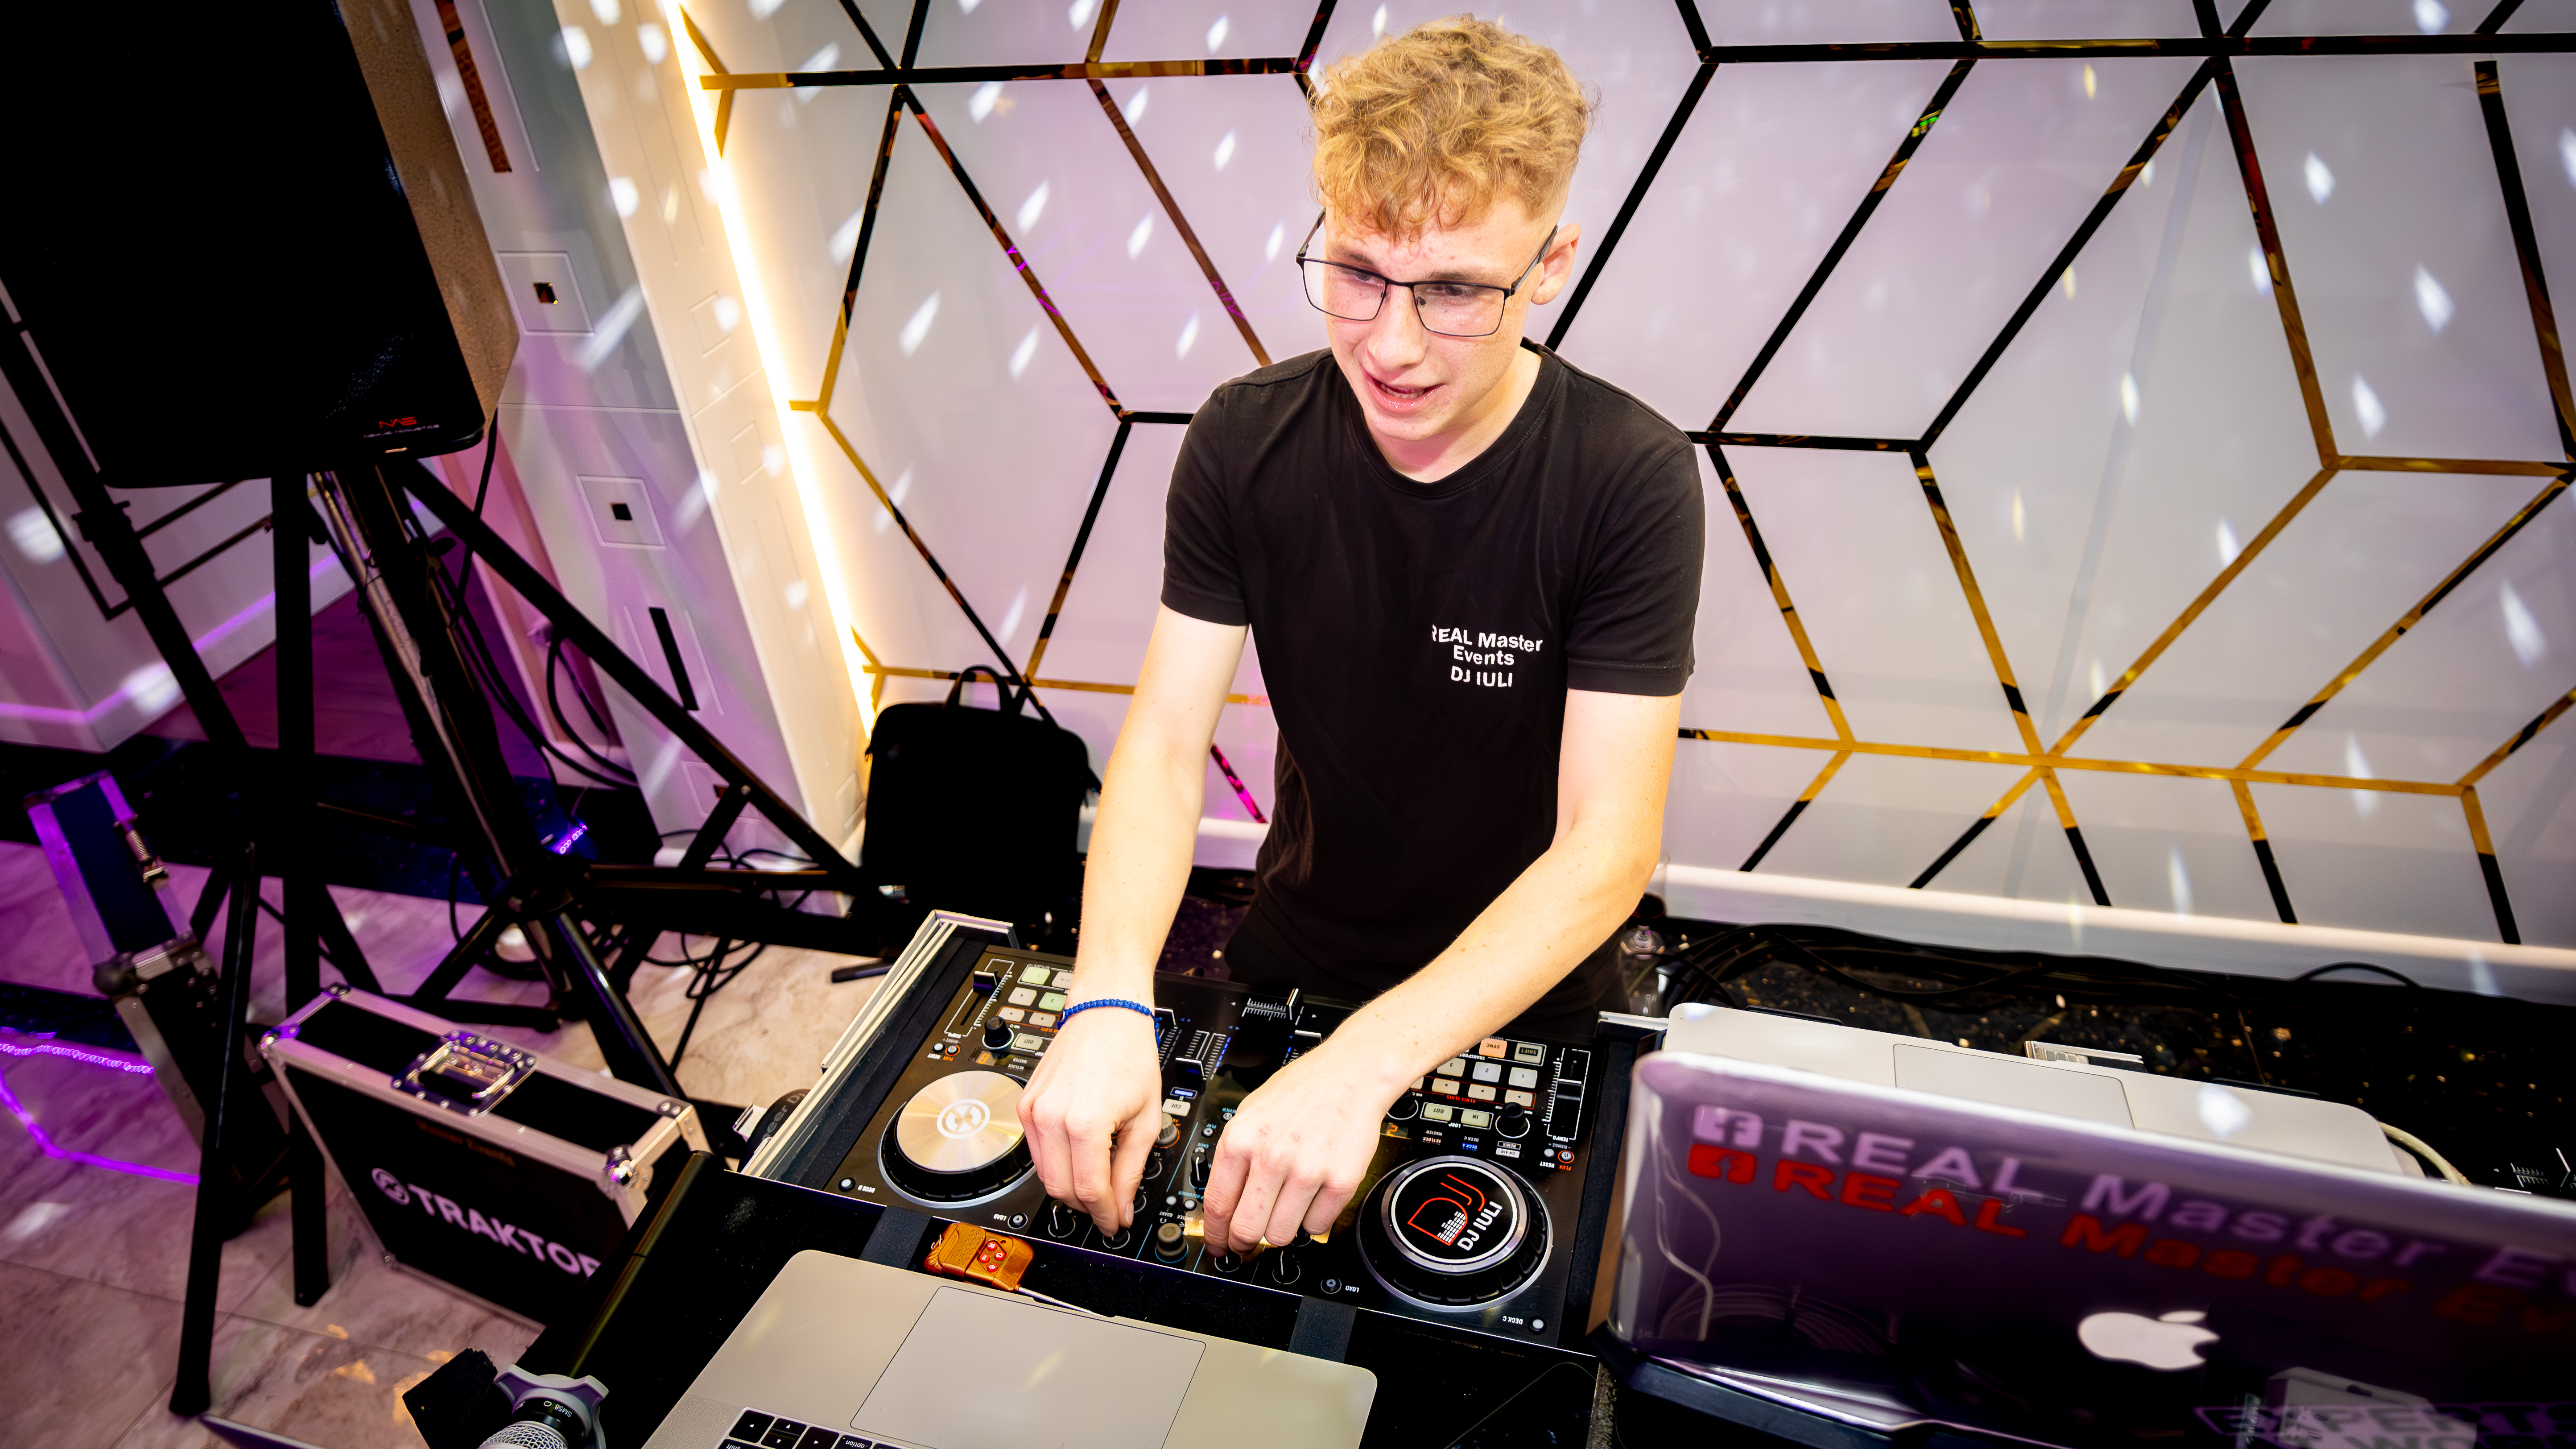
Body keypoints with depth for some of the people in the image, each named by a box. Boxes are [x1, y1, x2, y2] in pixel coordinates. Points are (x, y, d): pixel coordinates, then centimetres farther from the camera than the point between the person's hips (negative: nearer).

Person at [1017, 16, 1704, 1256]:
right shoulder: (1243, 443, -16)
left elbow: (1609, 849, -29)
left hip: (1524, 997, -2)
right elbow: (1164, 744, -18)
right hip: (1293, 963, 3)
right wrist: (1109, 1002, -35)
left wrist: (1366, 1062, -42)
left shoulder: (1631, 481, -25)